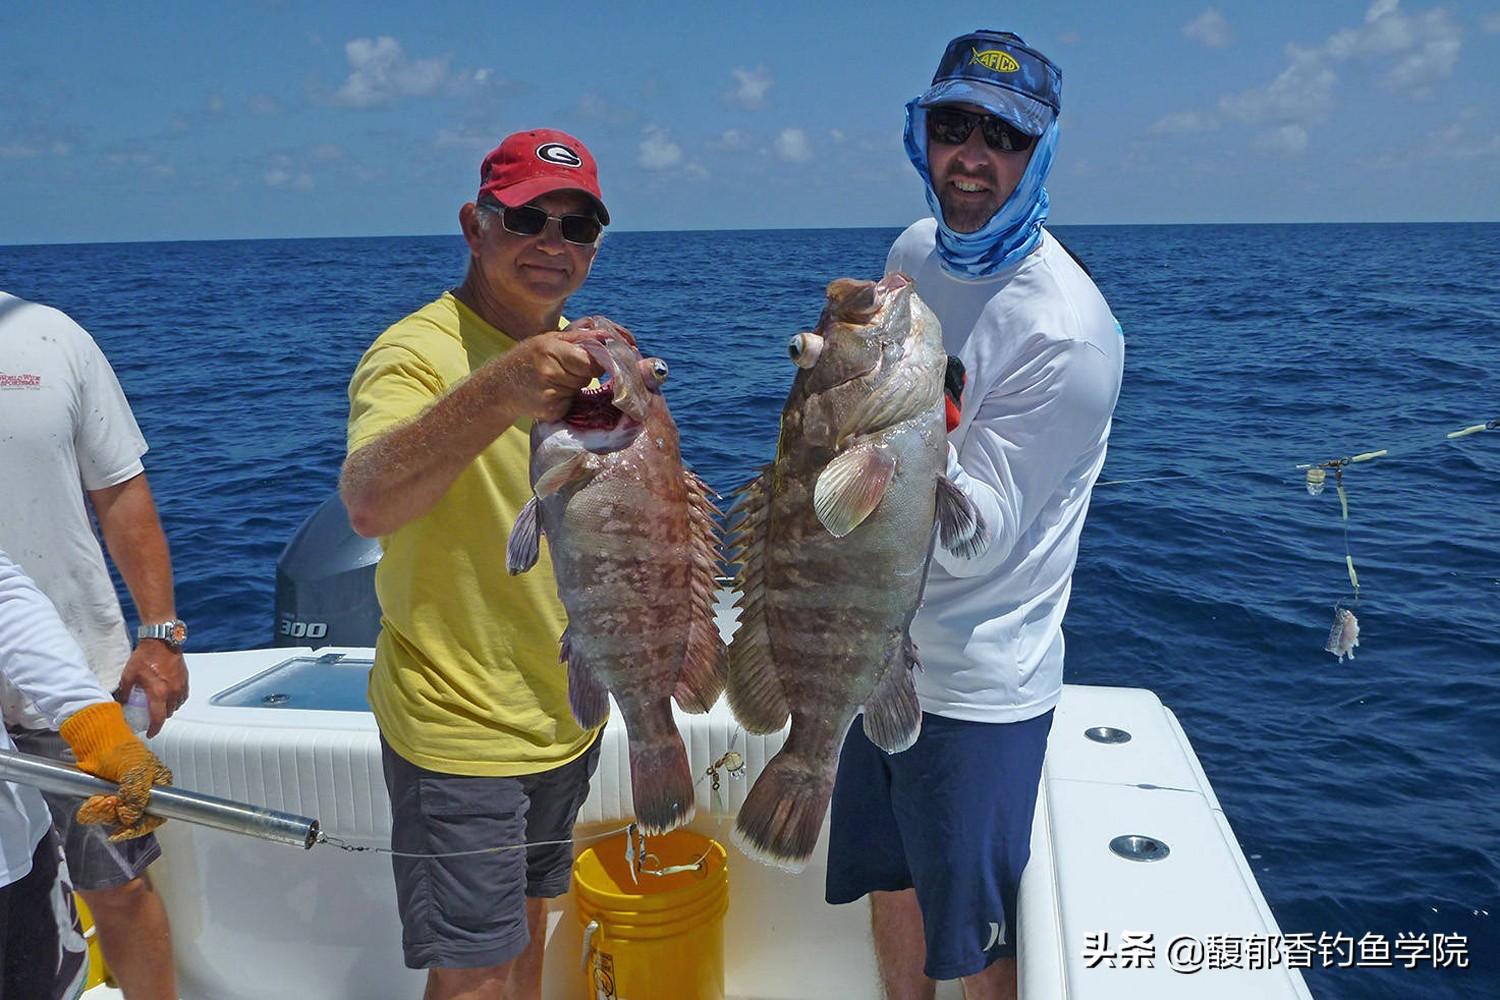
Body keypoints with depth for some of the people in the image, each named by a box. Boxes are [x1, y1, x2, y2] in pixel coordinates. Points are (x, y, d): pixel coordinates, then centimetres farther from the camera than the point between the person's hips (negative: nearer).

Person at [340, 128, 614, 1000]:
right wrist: (497, 393, -55)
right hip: (459, 729, -7)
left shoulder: (583, 355, 5)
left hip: (568, 715, 7)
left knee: (528, 925, 24)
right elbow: (369, 505, -41)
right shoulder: (418, 353, -19)